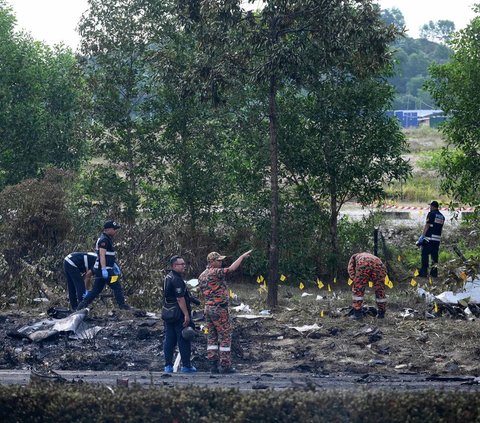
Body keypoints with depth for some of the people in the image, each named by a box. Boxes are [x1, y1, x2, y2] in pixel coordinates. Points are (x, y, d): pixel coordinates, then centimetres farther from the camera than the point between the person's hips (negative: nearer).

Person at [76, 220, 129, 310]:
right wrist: (104, 269, -27)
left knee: (96, 290, 11)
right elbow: (102, 255, -21)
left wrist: (114, 265, 29)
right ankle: (122, 306, 2)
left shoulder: (108, 239, 19)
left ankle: (82, 305, 10)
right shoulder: (104, 240, -14)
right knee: (117, 286, -4)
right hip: (105, 269, -10)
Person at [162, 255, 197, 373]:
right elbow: (180, 299, -23)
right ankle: (186, 366, 4)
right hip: (179, 314, -9)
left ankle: (168, 366, 13)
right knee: (183, 340, -1)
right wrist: (186, 315, -21)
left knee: (169, 340, 10)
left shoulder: (168, 278, 13)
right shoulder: (177, 280, -18)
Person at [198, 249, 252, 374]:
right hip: (220, 309, -9)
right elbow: (232, 268, -21)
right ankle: (225, 365, -4)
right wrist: (242, 256, -12)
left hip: (208, 308, 9)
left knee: (212, 336, 9)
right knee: (225, 336, -3)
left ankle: (213, 365, 7)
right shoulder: (215, 272, -15)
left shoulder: (201, 276, 12)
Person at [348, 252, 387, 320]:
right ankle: (381, 313, 26)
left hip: (363, 266, -3)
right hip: (379, 265, 3)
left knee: (357, 290, 11)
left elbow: (351, 271, 19)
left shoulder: (354, 257, 38)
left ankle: (357, 313, 9)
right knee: (380, 290, 19)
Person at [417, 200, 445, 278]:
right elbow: (441, 228, 15)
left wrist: (422, 236, -10)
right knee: (435, 255, 11)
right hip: (437, 239, 6)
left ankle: (424, 272, -4)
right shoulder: (442, 216, 15)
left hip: (429, 237, -6)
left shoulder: (431, 214, -6)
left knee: (425, 255, -2)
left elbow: (427, 226, -11)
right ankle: (434, 273, 10)